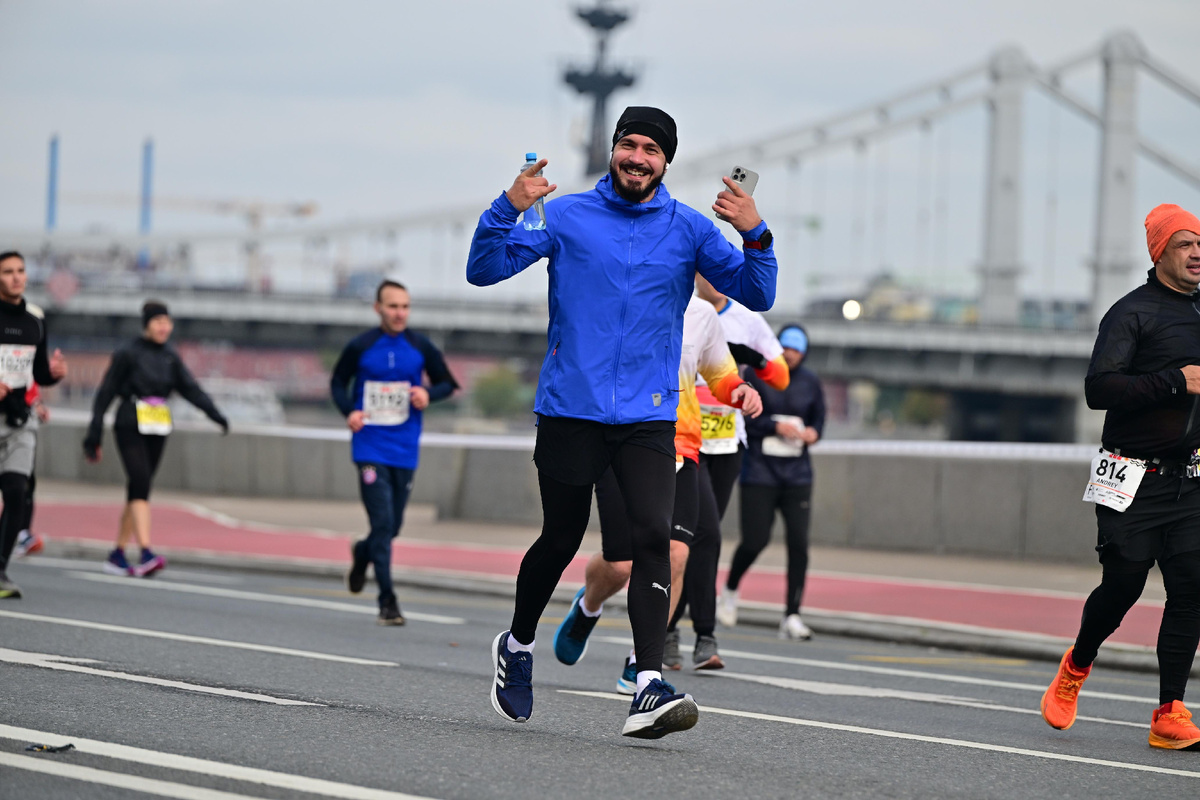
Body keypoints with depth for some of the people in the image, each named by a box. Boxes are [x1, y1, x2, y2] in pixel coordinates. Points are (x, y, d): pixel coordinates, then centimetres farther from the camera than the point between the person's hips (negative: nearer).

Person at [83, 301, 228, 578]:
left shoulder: (170, 357, 12)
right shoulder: (128, 354, -4)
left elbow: (190, 388, 6)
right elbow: (105, 394, -2)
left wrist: (214, 413, -10)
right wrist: (93, 435, -4)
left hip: (158, 430, 6)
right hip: (131, 427, -6)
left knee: (138, 489, 8)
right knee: (141, 484, -17)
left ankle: (118, 554, 16)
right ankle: (146, 554, -26)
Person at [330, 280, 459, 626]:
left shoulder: (421, 347, 1)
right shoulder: (360, 347, -3)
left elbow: (447, 383, 11)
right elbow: (338, 382, 11)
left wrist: (429, 394, -11)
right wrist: (349, 411, -8)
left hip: (405, 451, 3)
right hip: (370, 448, -3)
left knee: (393, 527, 10)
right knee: (383, 523, -12)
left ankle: (363, 553, 44)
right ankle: (387, 601, -8)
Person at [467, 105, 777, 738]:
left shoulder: (689, 229, 6)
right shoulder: (565, 216, 3)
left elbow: (757, 295, 3)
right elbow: (483, 270, 0)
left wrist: (754, 234, -15)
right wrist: (508, 209, -17)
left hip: (648, 417, 1)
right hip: (570, 408, 0)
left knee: (653, 537, -16)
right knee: (560, 540, 8)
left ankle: (648, 692, -21)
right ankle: (517, 646, 35)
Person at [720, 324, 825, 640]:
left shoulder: (810, 382, 8)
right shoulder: (756, 376, -3)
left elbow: (818, 419, 17)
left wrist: (813, 433, -5)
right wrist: (775, 426, -18)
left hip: (797, 473, 3)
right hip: (760, 472, -3)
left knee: (799, 542, -8)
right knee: (755, 541, -3)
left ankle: (792, 616, -3)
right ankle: (730, 588, 30)